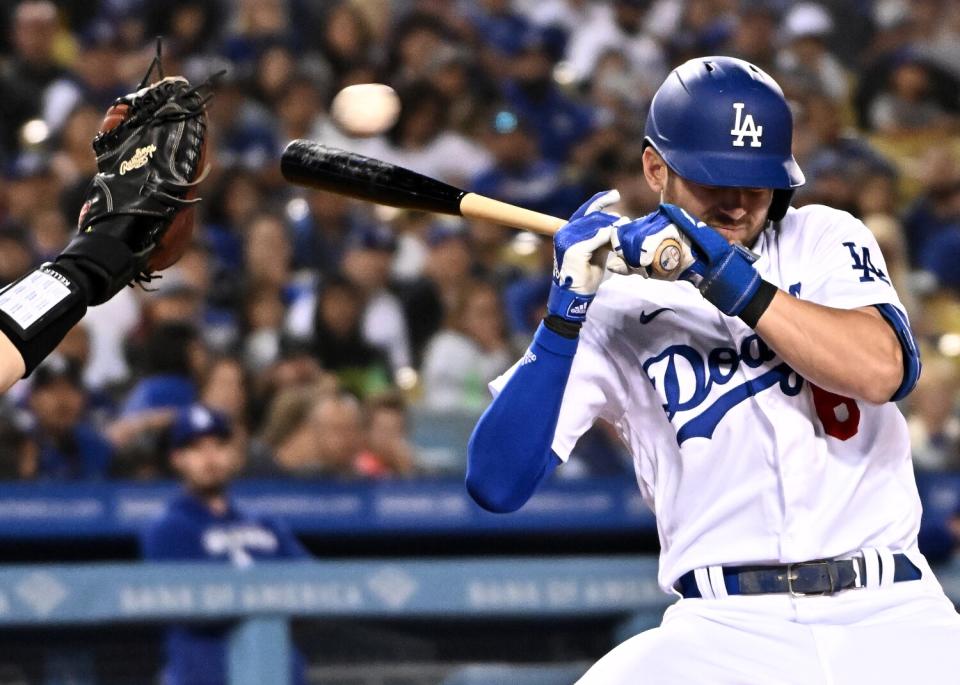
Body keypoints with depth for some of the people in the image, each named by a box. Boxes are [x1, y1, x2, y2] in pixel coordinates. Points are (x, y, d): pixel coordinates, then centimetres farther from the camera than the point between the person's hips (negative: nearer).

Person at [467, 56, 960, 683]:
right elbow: (497, 484, -7)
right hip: (725, 631, -1)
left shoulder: (825, 242, 9)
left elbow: (883, 370, -11)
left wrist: (733, 282, -17)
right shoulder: (614, 314, 4)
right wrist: (567, 309, -14)